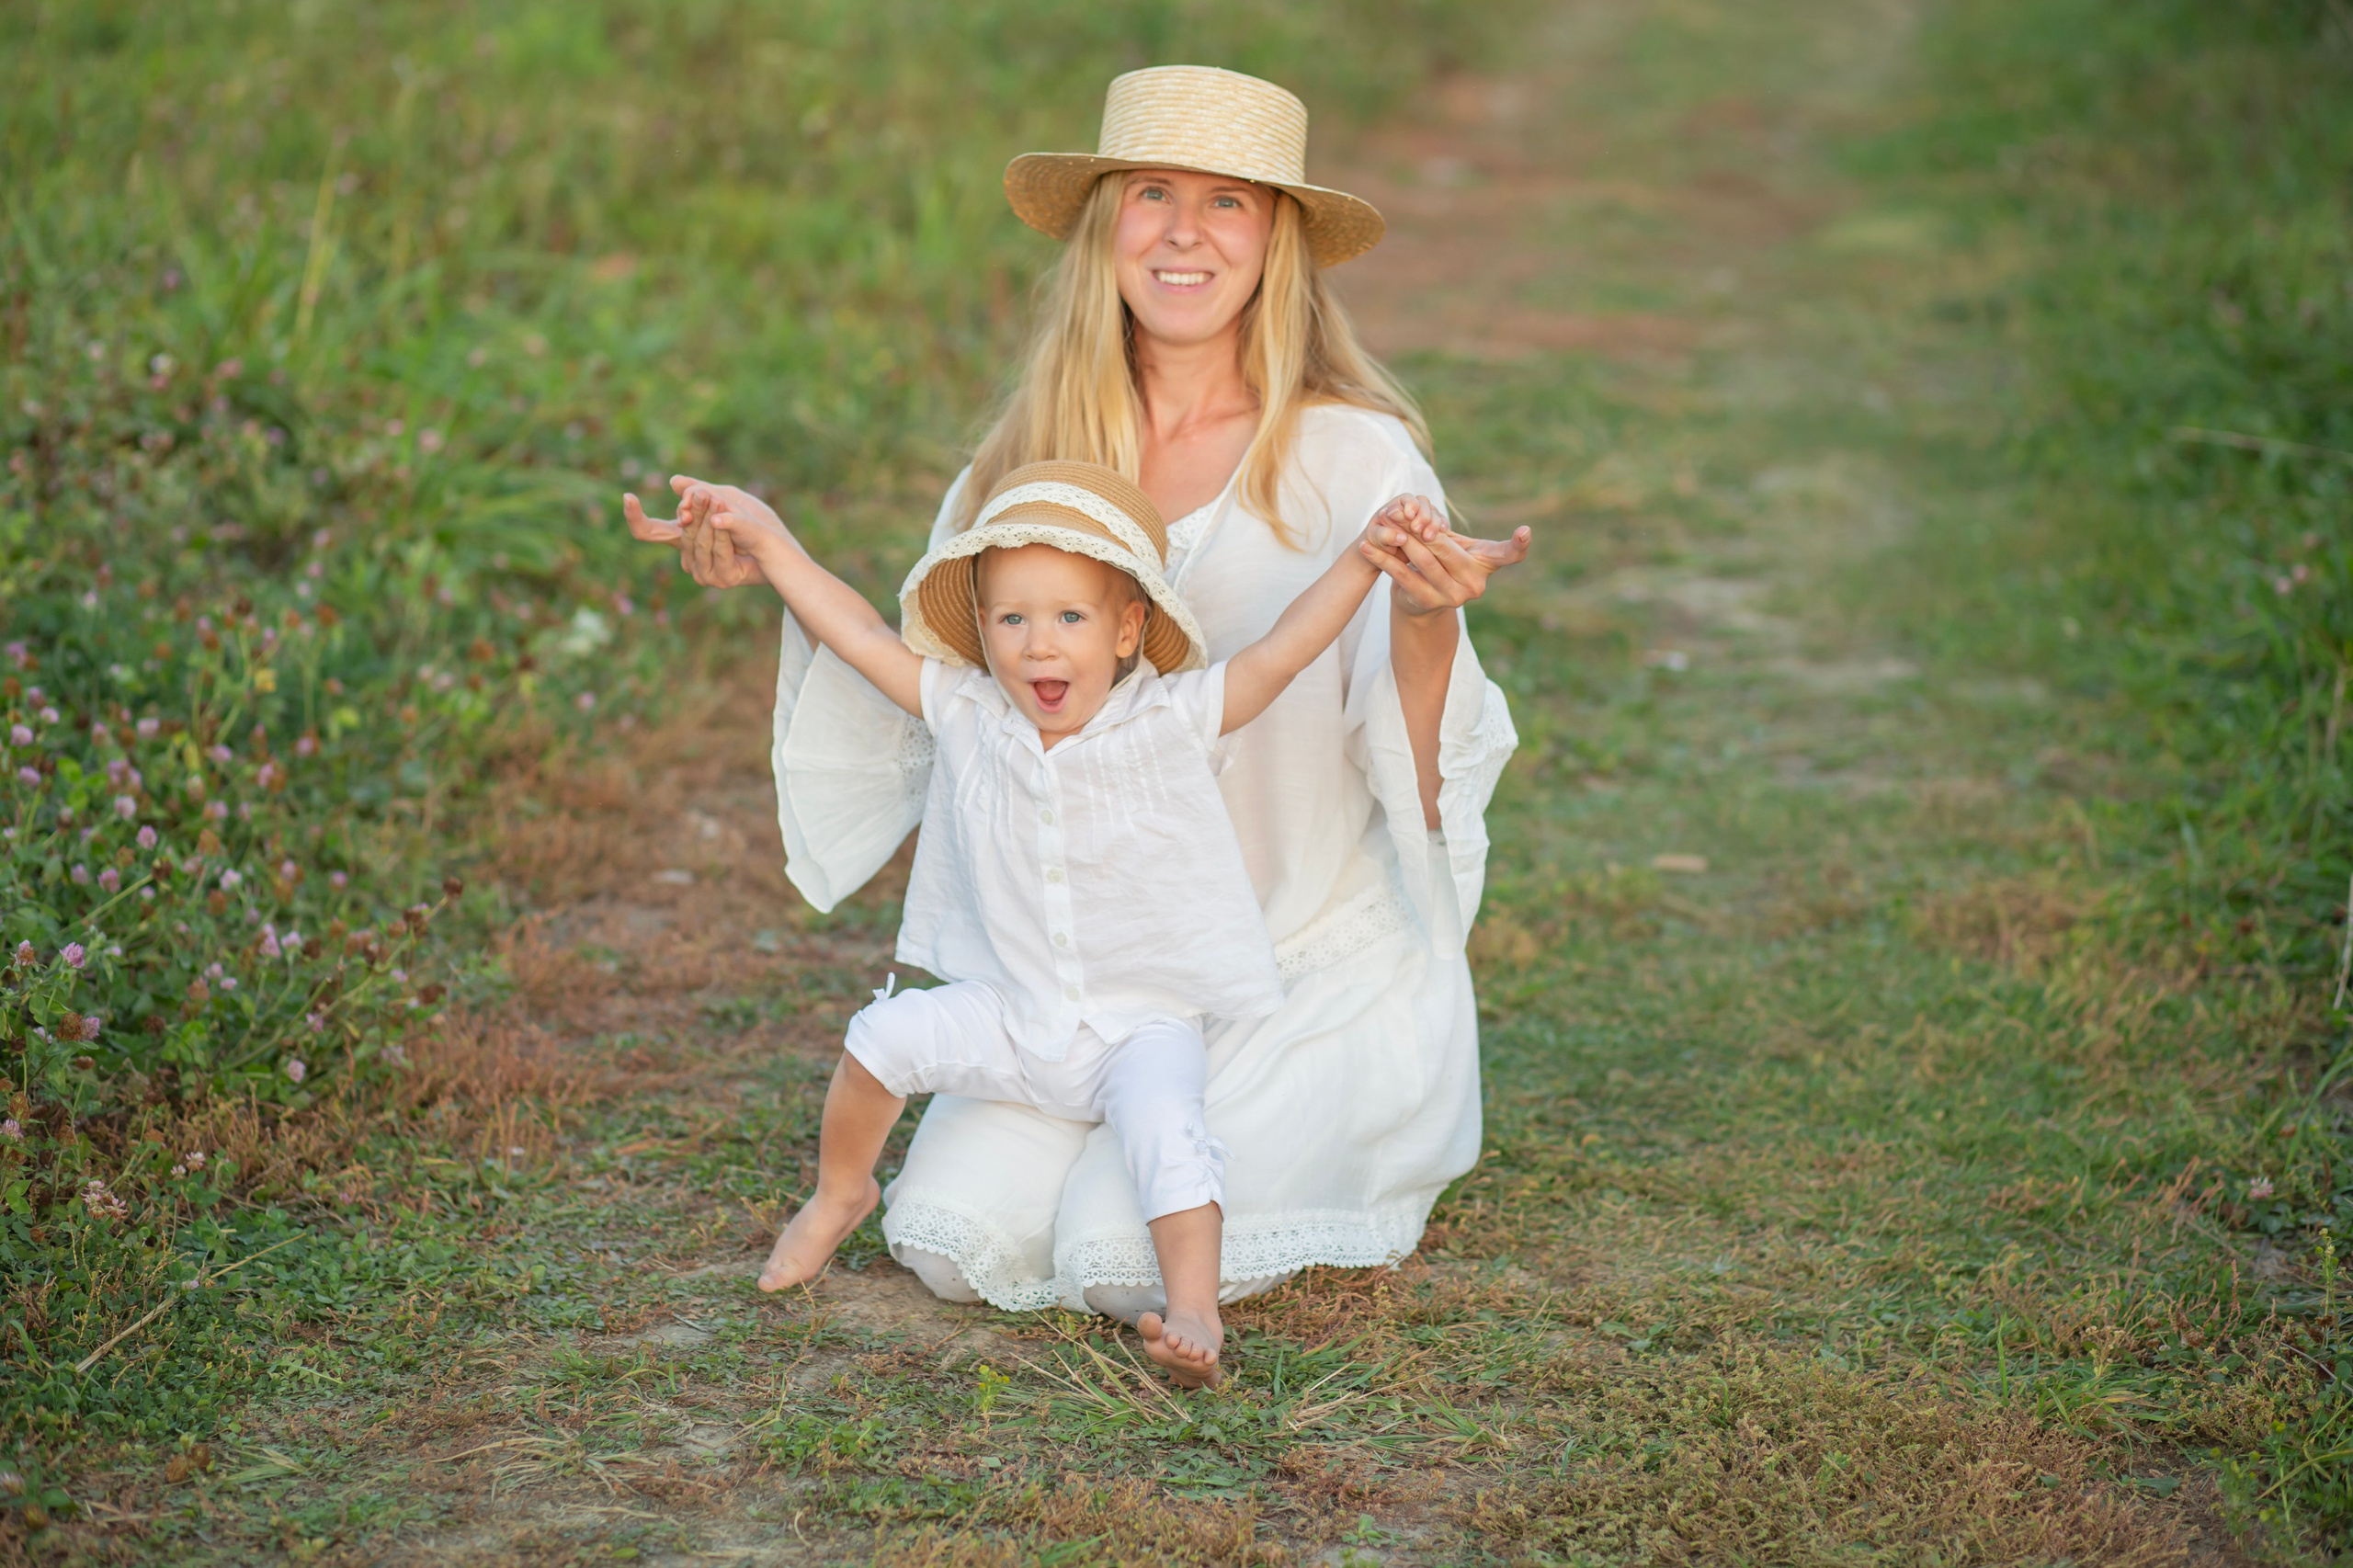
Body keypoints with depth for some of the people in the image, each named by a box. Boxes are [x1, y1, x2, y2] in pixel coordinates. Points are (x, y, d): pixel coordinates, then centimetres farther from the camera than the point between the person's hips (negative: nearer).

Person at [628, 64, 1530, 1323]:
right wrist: (781, 578, -3)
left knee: (1127, 1260, -22)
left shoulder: (1355, 462, -10)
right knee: (956, 1241, -15)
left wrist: (1426, 622, -33)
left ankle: (1332, 1157, 11)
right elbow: (919, 712, 10)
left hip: (1321, 972, -4)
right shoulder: (1026, 463, 3)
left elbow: (1425, 786, -13)